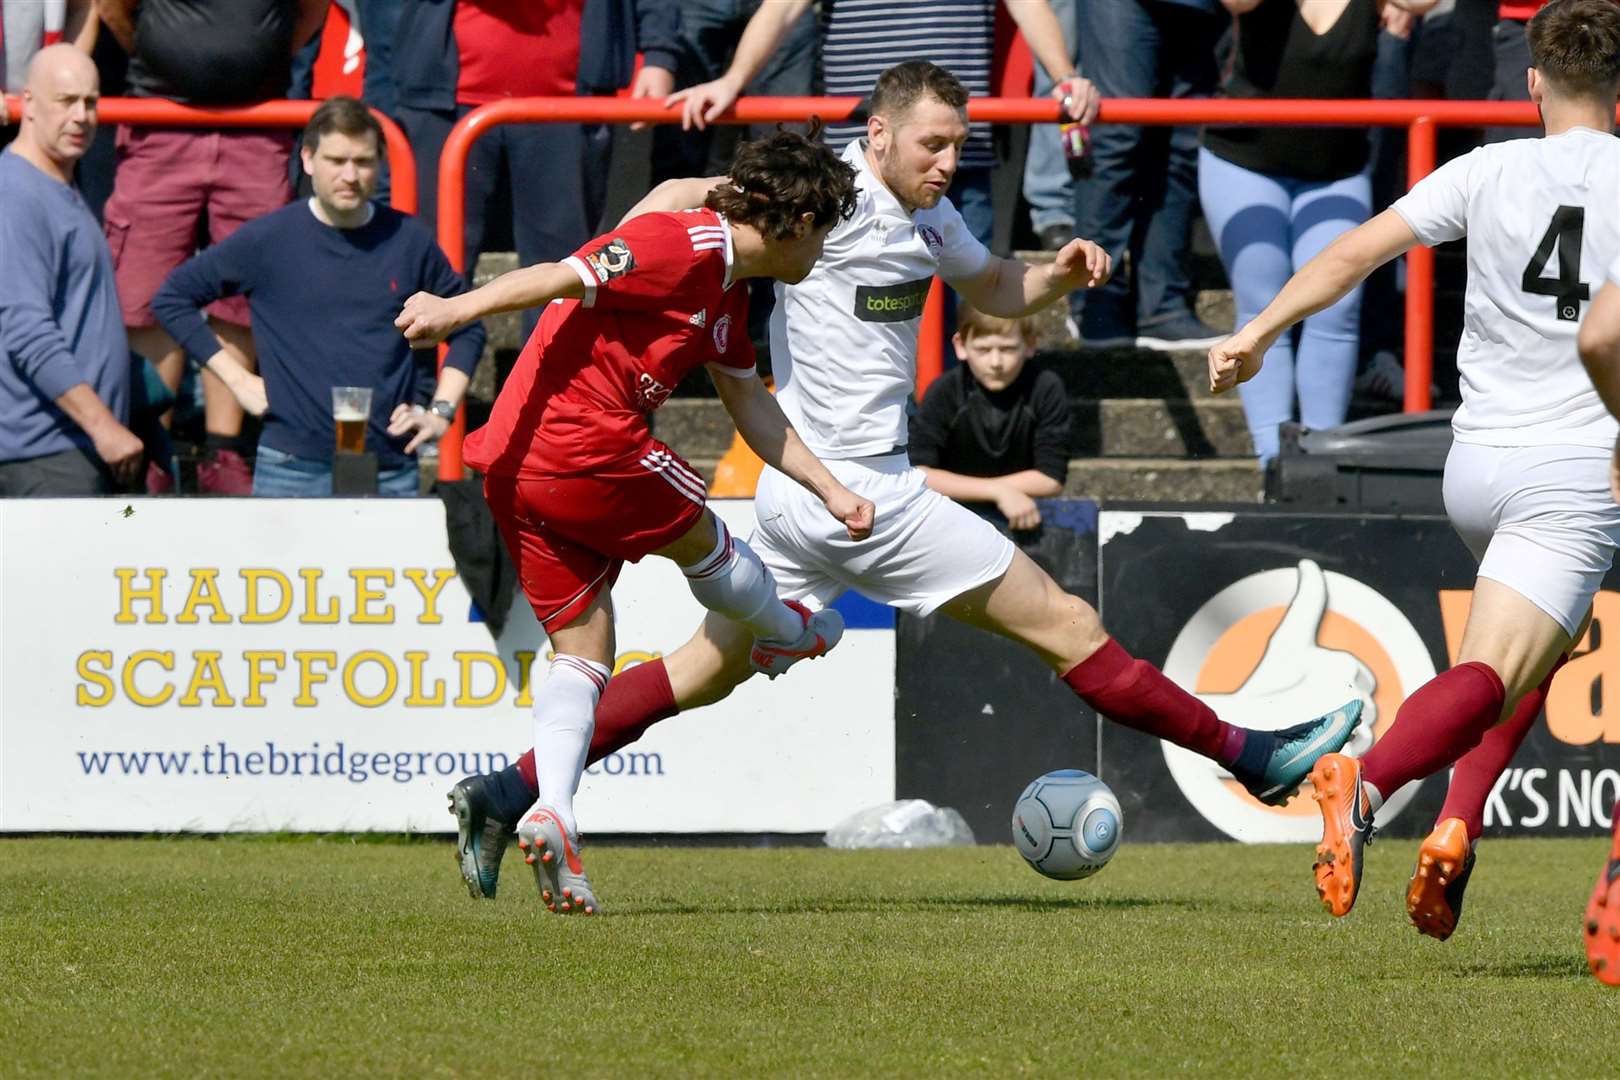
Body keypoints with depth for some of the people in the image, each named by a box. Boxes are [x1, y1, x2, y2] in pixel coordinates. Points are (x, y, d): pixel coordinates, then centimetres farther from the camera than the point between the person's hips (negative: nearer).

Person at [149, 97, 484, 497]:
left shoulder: (408, 241, 7)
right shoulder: (268, 241, 1)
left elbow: (466, 329, 20)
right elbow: (172, 299, 9)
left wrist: (441, 411, 7)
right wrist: (236, 379, 2)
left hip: (390, 472, 2)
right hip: (293, 470, -2)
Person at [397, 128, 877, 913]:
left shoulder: (726, 289, 20)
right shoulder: (687, 248, -12)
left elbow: (750, 405, 30)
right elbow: (567, 276, -20)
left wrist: (830, 490, 29)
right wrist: (459, 309, -28)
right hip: (588, 450, -10)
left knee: (581, 651, 6)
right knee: (702, 541, 15)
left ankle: (551, 817, -8)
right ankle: (786, 635, 43)